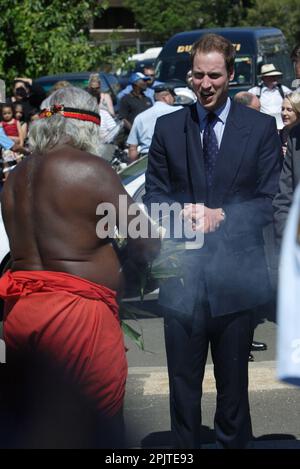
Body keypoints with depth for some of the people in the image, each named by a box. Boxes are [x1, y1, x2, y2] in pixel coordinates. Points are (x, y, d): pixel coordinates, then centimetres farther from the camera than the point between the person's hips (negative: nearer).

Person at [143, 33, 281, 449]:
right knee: (183, 379, 9)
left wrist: (220, 216, -16)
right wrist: (183, 213, -14)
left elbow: (269, 203, -3)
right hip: (182, 273, 1)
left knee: (233, 379, 10)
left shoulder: (261, 128, 1)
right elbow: (153, 196, 6)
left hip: (235, 275, -1)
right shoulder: (168, 128, 6)